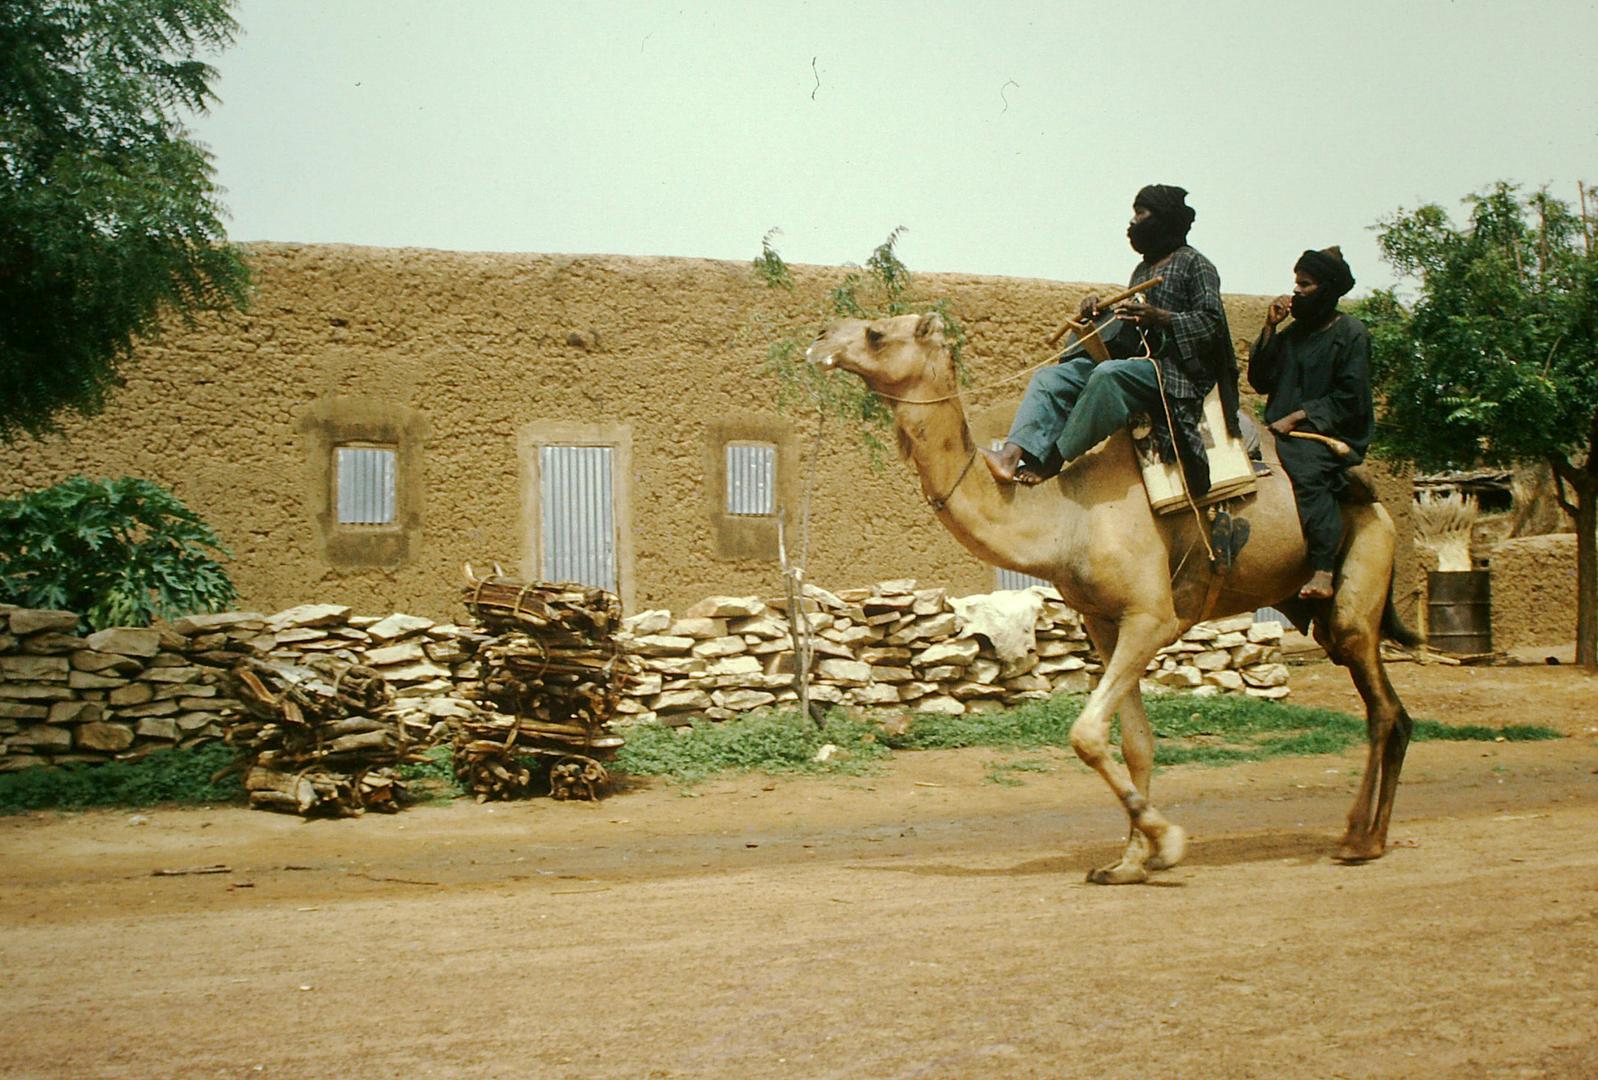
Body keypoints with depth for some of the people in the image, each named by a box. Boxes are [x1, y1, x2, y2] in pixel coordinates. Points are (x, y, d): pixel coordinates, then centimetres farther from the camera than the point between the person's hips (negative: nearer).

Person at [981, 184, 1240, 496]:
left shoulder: (1195, 265, 1)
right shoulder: (1142, 270, 25)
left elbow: (1212, 322, -10)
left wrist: (1159, 317, -21)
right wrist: (1100, 311, 4)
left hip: (1172, 368, -8)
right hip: (1136, 361, 8)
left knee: (1109, 375, -38)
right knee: (1051, 377, -12)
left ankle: (1050, 461, -34)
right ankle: (1013, 455, -34)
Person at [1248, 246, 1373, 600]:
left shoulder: (1351, 333, 1)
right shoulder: (1292, 333, 18)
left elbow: (1349, 399, -7)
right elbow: (1260, 381, 10)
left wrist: (1298, 416, -15)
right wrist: (1269, 328, 3)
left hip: (1331, 434, -7)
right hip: (1284, 432, 7)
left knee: (1307, 469, -36)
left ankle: (1323, 571, -45)